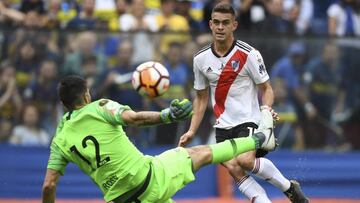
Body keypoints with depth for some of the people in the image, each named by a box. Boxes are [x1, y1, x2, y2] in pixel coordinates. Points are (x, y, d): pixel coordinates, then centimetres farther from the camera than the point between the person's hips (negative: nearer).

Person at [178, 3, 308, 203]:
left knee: (245, 160, -28)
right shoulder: (201, 59, 5)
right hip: (223, 126, 4)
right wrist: (192, 131, 9)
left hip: (248, 120, -4)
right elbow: (201, 98, 16)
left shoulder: (249, 54, -8)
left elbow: (266, 88, 0)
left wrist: (266, 108, -21)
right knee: (233, 169, -18)